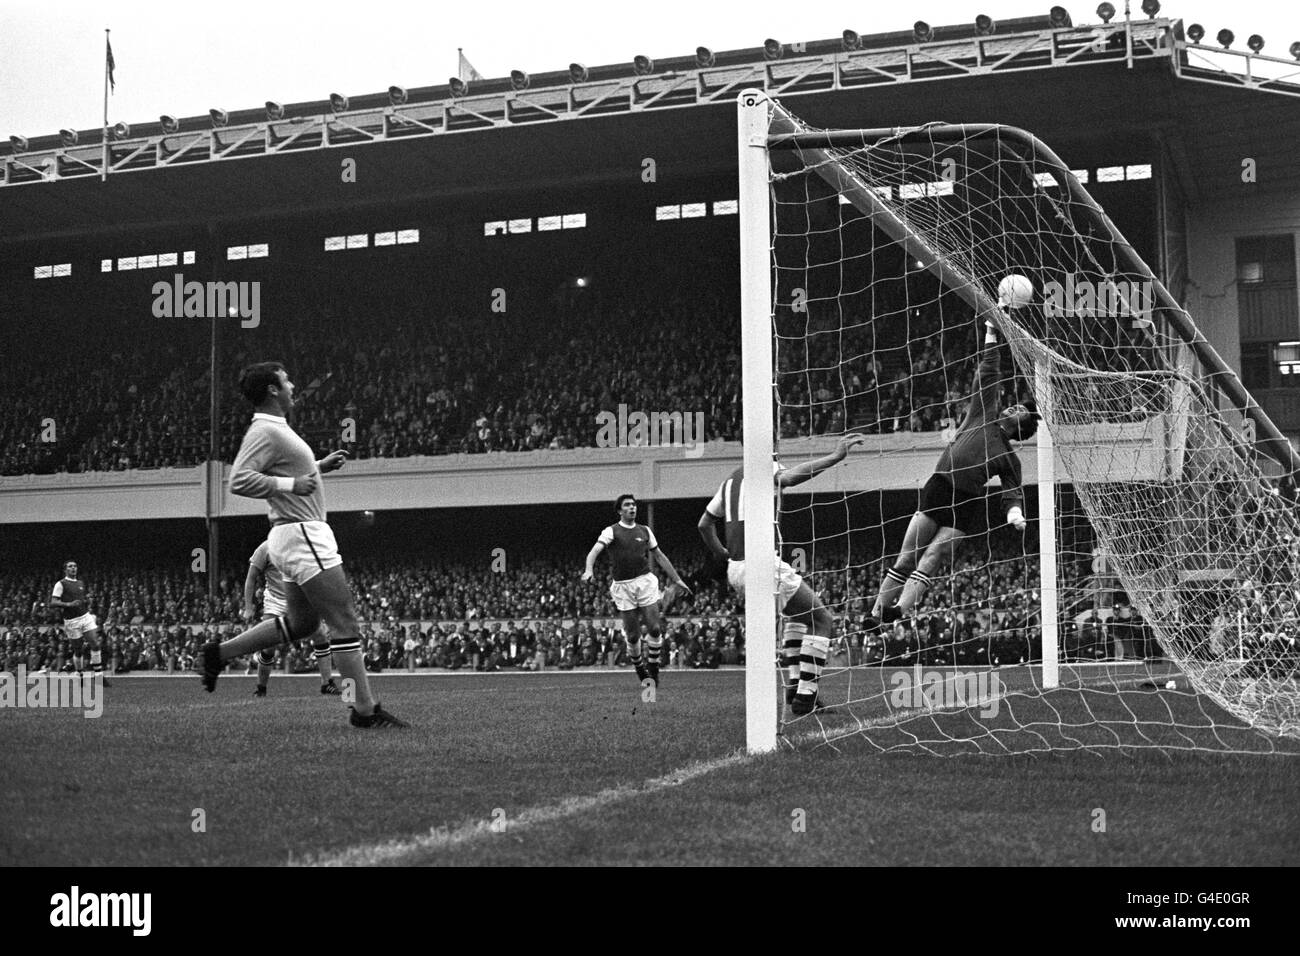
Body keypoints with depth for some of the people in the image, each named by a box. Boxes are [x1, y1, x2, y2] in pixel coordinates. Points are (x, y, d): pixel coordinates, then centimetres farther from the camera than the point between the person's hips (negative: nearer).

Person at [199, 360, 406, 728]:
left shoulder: (275, 429, 17)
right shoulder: (264, 432, -14)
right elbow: (239, 481, -24)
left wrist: (320, 466, 20)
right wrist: (291, 484, -22)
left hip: (302, 537, 11)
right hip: (302, 534, -11)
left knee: (299, 622, 18)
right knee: (345, 622, -9)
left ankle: (220, 652, 21)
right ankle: (364, 709, -7)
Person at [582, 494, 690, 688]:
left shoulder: (644, 531, 13)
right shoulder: (611, 531, 1)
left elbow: (659, 556, 21)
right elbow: (595, 550, -14)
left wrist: (677, 580, 19)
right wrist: (589, 570, -34)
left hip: (645, 581, 2)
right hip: (622, 586, -2)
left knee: (655, 629, -9)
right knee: (633, 636, -1)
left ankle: (653, 668, 9)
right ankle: (640, 670, 22)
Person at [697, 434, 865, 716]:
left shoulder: (730, 481, 18)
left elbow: (704, 523, 27)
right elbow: (788, 477, -30)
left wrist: (720, 553, 40)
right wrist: (834, 457, -36)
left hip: (735, 571, 9)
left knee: (798, 614, 30)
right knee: (822, 620, 0)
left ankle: (793, 685, 20)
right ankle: (805, 698, -7)